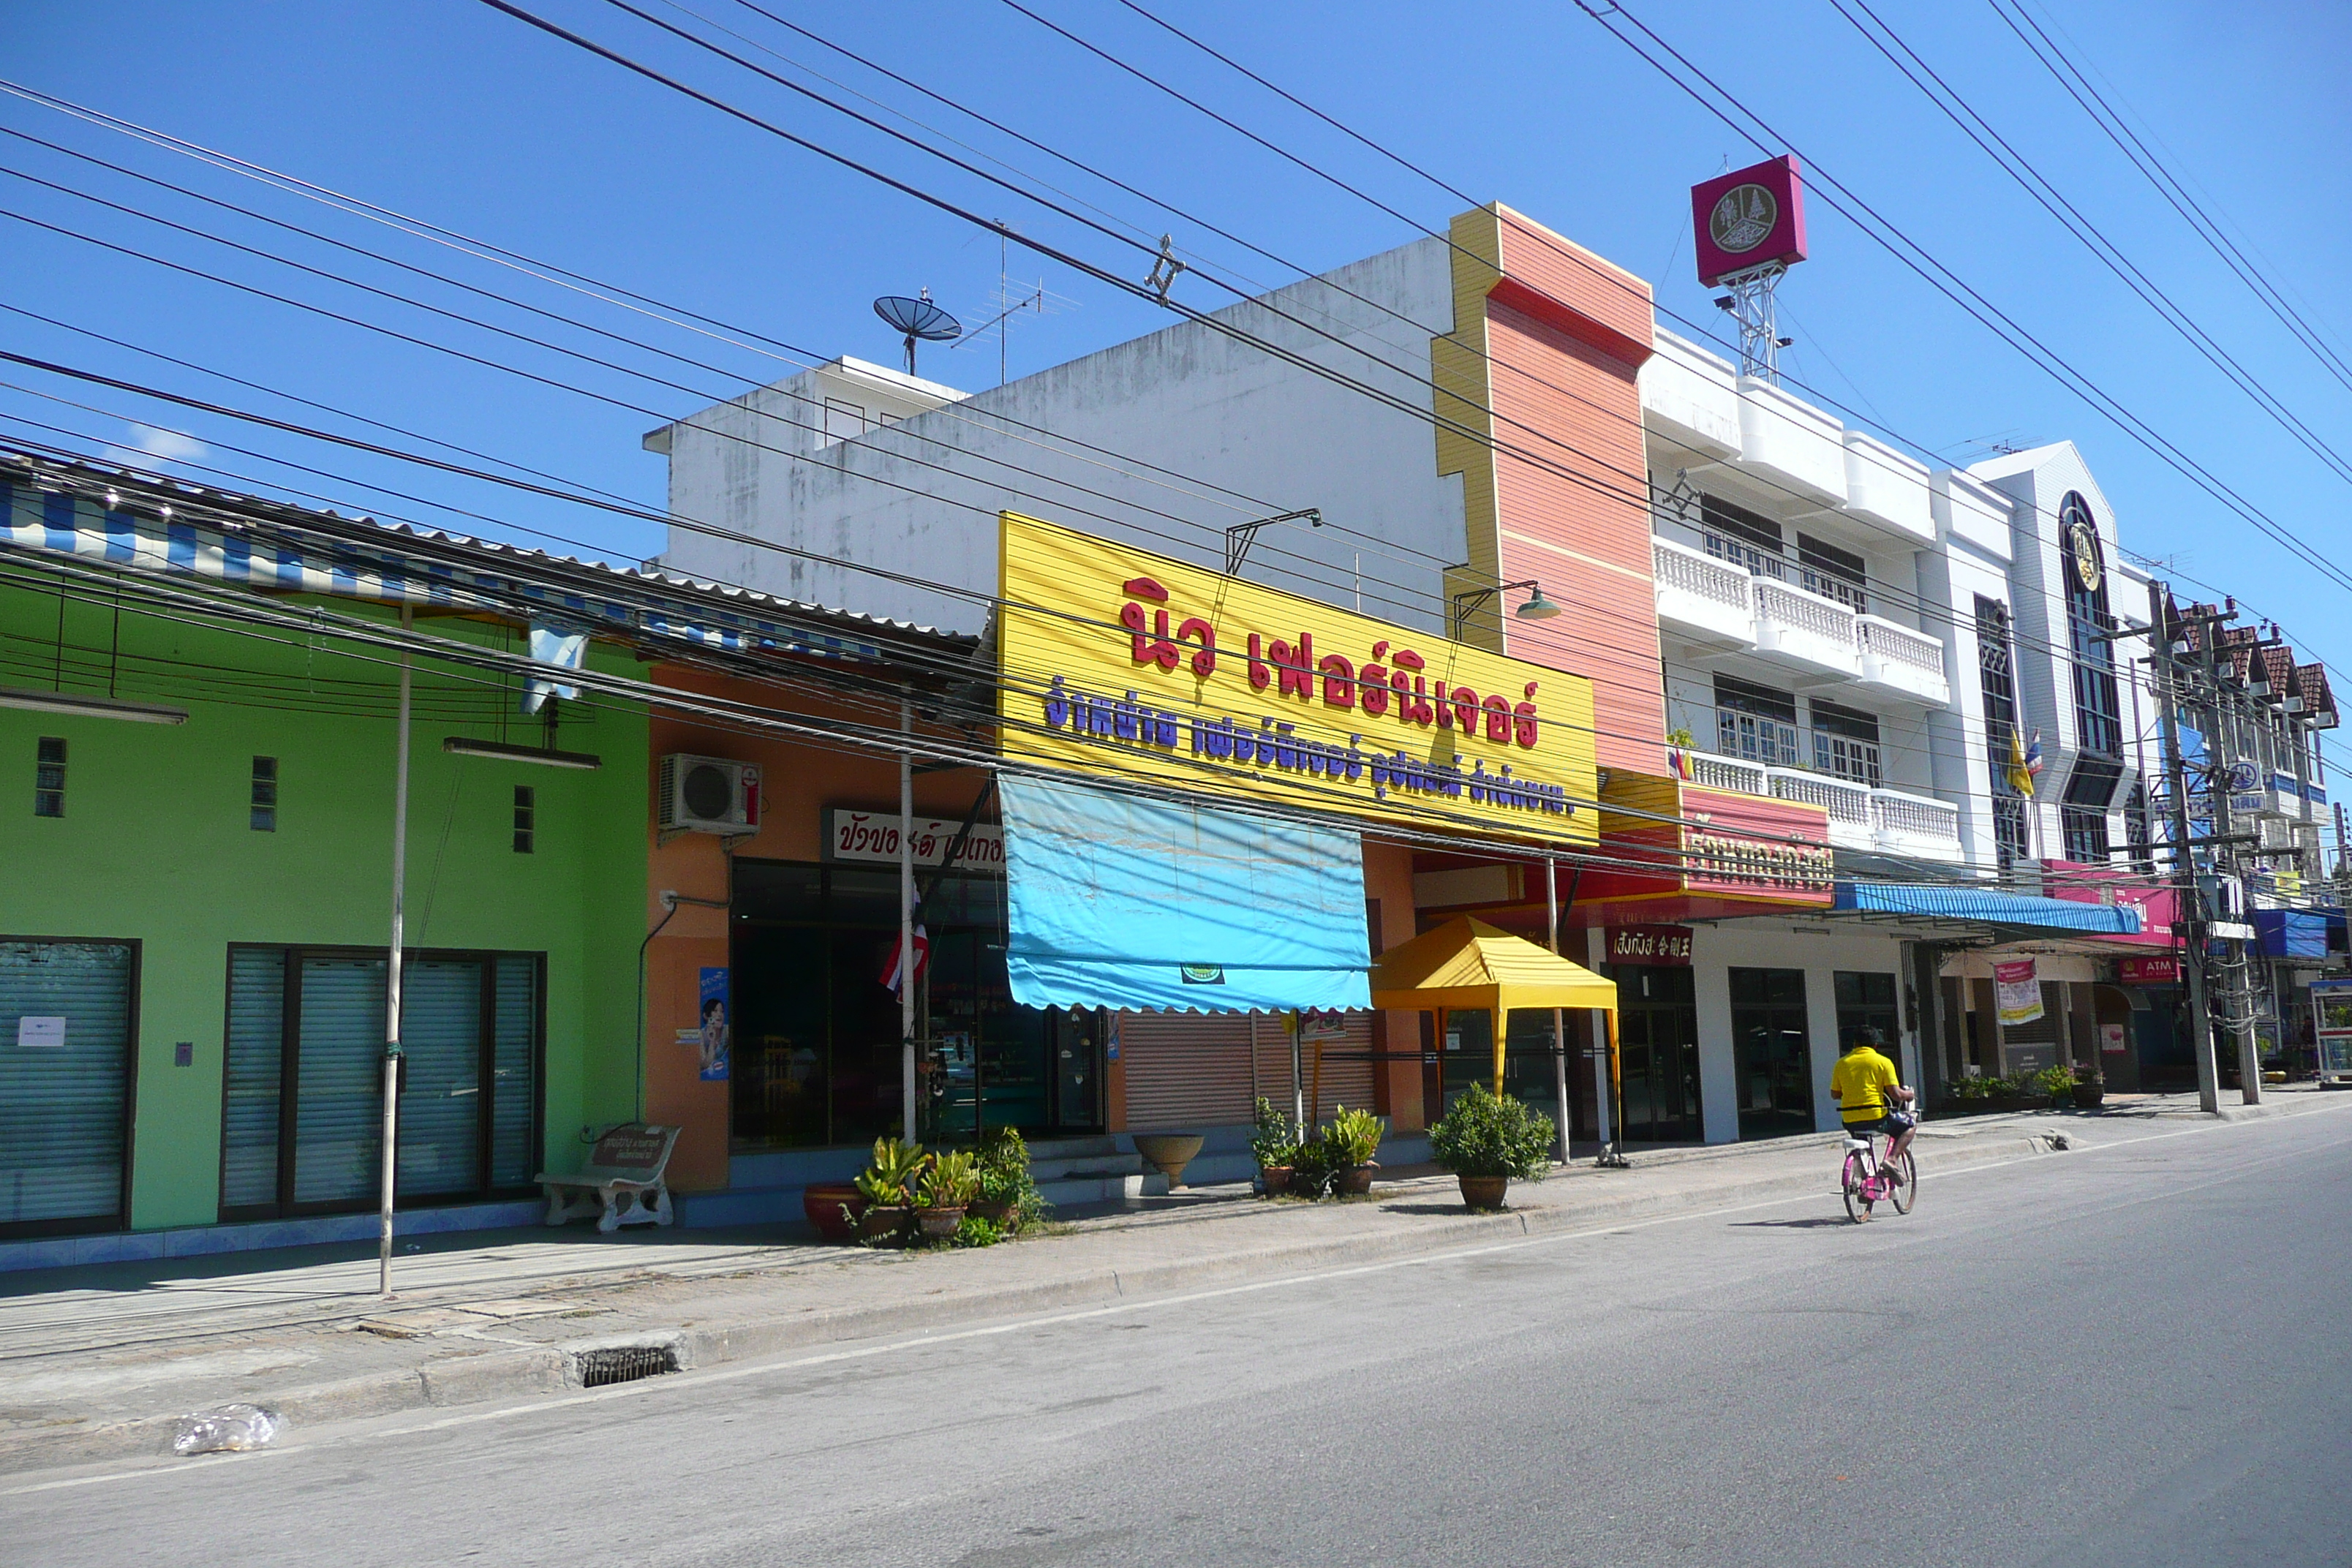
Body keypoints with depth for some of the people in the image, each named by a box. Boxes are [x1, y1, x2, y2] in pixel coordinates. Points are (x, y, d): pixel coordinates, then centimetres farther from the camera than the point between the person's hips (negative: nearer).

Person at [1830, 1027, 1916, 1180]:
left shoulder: (1842, 1063, 7)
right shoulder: (1882, 1062, -2)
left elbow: (1834, 1094, 12)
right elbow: (1896, 1094, -7)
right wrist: (1908, 1095, 15)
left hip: (1850, 1122, 5)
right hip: (1877, 1118, -5)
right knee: (1910, 1123, 20)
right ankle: (1891, 1159, 2)